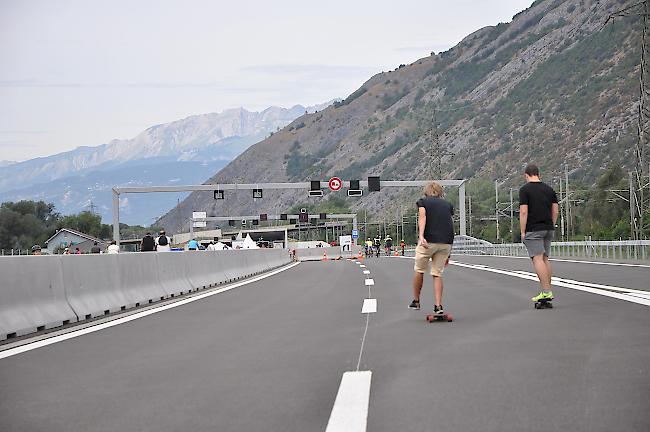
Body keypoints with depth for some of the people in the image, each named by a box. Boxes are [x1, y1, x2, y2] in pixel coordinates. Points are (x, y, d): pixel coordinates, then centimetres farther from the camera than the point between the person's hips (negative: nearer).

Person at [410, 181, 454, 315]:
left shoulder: (423, 202, 10)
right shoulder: (448, 205, 20)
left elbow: (422, 217, -9)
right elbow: (450, 225, 16)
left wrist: (421, 236, -24)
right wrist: (448, 254, 19)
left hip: (428, 241, -3)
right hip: (446, 243, 3)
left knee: (419, 271, 16)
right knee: (437, 274, 10)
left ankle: (416, 301, 26)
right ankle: (438, 306, 0)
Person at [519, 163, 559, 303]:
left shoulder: (525, 190, -7)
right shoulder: (549, 189, 11)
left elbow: (523, 212, -13)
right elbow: (556, 210, 10)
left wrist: (523, 232, -9)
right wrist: (551, 226, 18)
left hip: (533, 230, -6)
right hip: (548, 229, 6)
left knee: (538, 259, -9)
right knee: (545, 259, 13)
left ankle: (546, 292, -17)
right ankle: (548, 291, 12)